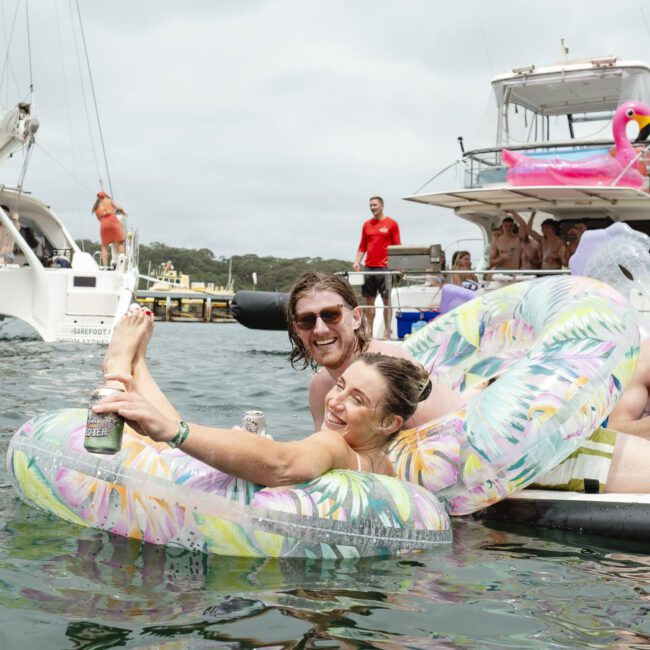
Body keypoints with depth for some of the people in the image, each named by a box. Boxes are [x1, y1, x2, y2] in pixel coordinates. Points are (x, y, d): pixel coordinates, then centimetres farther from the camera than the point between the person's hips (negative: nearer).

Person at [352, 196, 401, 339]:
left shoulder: (391, 223, 1)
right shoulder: (366, 225, 13)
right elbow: (362, 247, 16)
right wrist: (357, 262, 4)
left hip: (385, 267, -4)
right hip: (369, 267, 4)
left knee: (387, 299, -1)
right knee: (369, 299, 6)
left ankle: (387, 332, 2)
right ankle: (369, 331, 11)